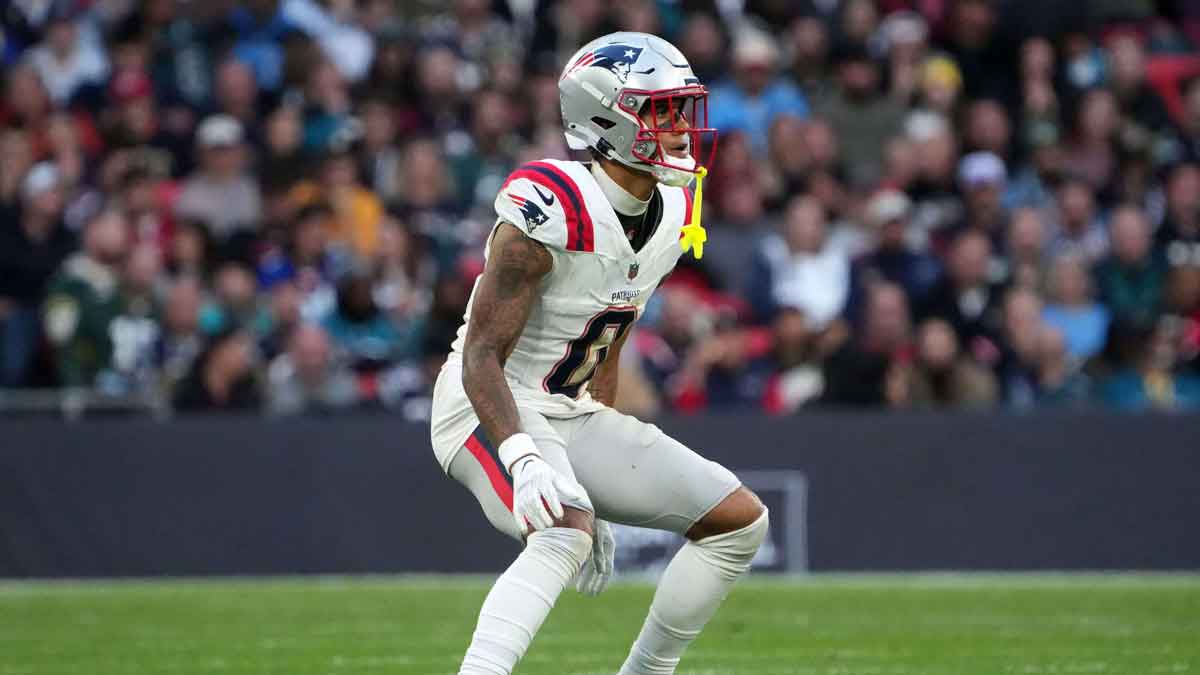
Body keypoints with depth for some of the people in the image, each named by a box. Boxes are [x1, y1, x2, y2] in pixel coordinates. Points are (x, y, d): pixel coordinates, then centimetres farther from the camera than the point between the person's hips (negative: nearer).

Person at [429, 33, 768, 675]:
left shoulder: (671, 217, 4)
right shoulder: (549, 210, -24)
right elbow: (481, 359, -24)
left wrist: (598, 494, 17)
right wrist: (522, 458, -40)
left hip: (572, 414, 9)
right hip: (492, 411, -9)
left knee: (740, 520, 4)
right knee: (565, 530, -36)